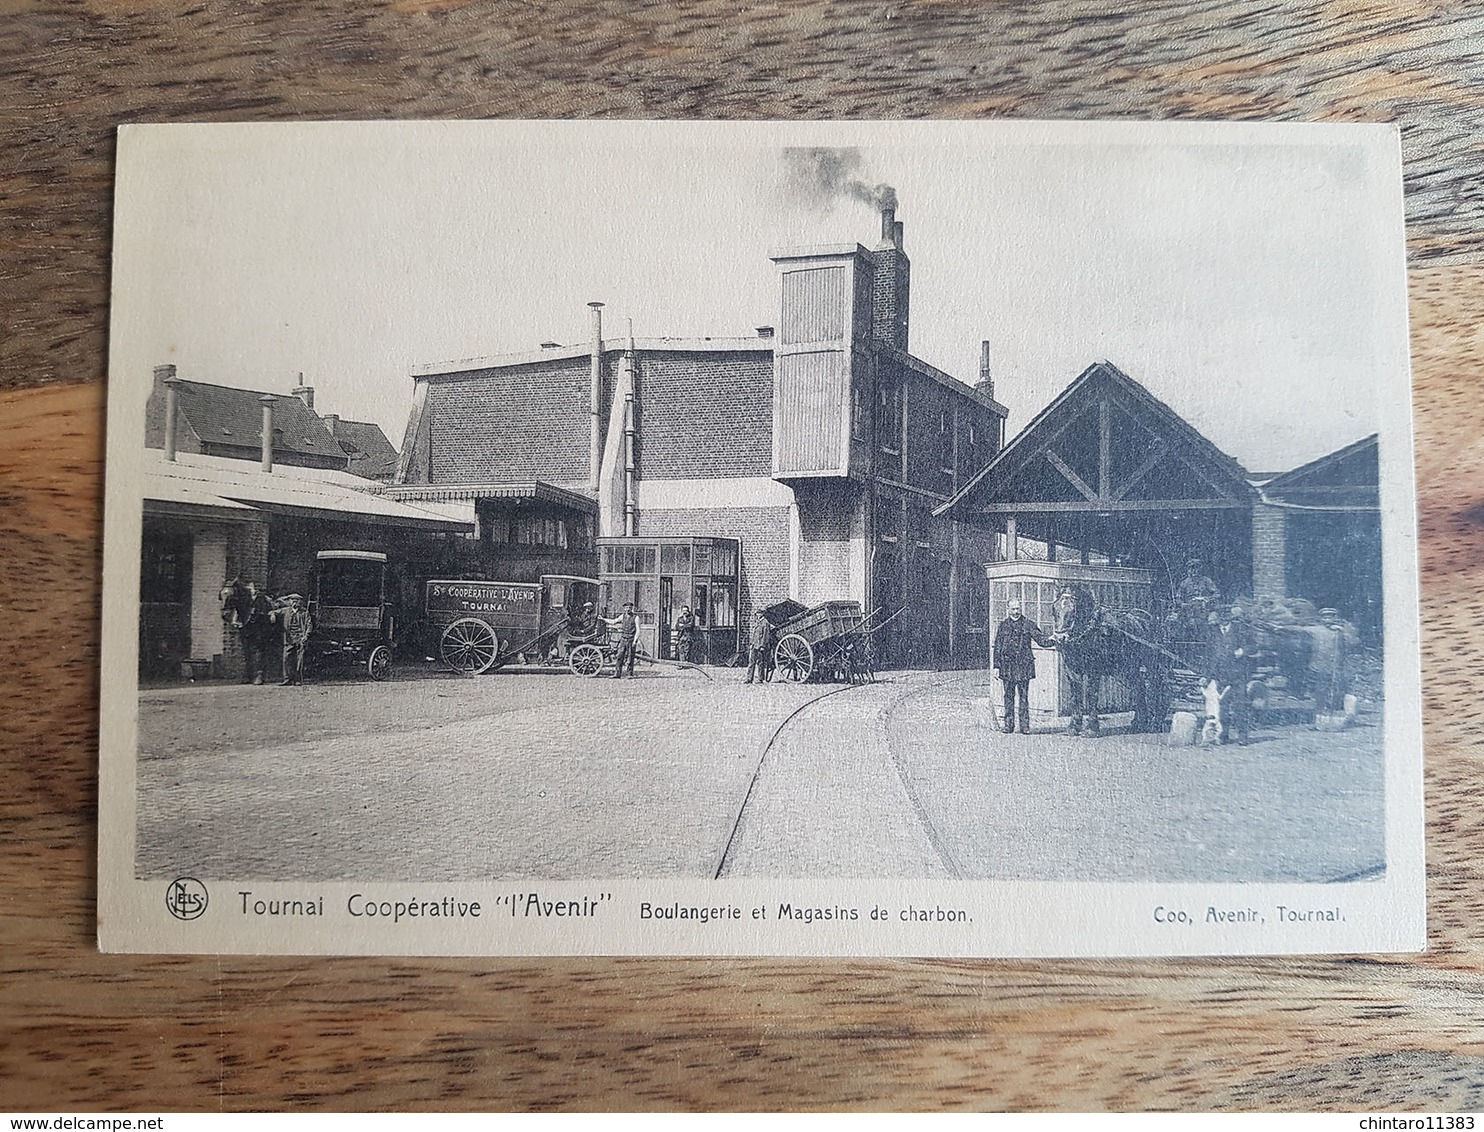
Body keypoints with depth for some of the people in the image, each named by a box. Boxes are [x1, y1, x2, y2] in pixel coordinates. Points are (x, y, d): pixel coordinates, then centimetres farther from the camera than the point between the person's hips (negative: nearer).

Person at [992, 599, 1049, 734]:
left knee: (1023, 696, -1)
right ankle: (1008, 725, 11)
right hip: (1007, 665, 2)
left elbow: (1040, 638, -3)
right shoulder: (1003, 625, 10)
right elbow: (997, 646, 11)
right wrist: (996, 666, 6)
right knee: (1009, 696, 5)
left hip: (1024, 664, -2)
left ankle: (1025, 726, 2)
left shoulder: (1028, 624, 4)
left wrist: (1051, 641, -24)